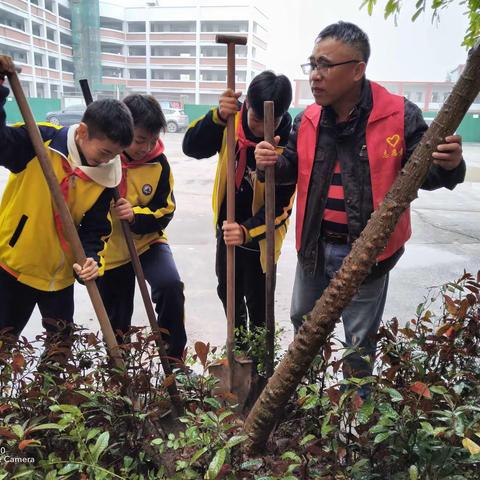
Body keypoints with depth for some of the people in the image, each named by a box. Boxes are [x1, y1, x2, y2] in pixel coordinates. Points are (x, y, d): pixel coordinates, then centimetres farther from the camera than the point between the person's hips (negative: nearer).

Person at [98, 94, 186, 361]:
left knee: (171, 286, -27)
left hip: (146, 242, 0)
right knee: (116, 325, 13)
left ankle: (173, 358, -6)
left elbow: (164, 210, -7)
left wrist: (136, 215, -26)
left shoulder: (158, 162, -11)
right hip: (108, 251, 0)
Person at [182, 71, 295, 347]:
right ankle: (238, 344, 47)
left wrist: (247, 231, -39)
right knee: (227, 292, 22)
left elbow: (281, 205, -24)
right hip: (227, 227, 5)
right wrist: (218, 117, -37)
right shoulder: (233, 119, -13)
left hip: (260, 236, -5)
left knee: (257, 303, 10)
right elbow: (192, 147, -21)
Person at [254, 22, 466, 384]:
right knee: (303, 323, 25)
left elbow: (423, 174, -7)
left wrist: (448, 166, -30)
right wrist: (273, 163, -12)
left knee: (360, 342, 15)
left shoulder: (400, 115, -14)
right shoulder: (307, 120, -1)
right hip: (315, 247, 5)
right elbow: (294, 169, 11)